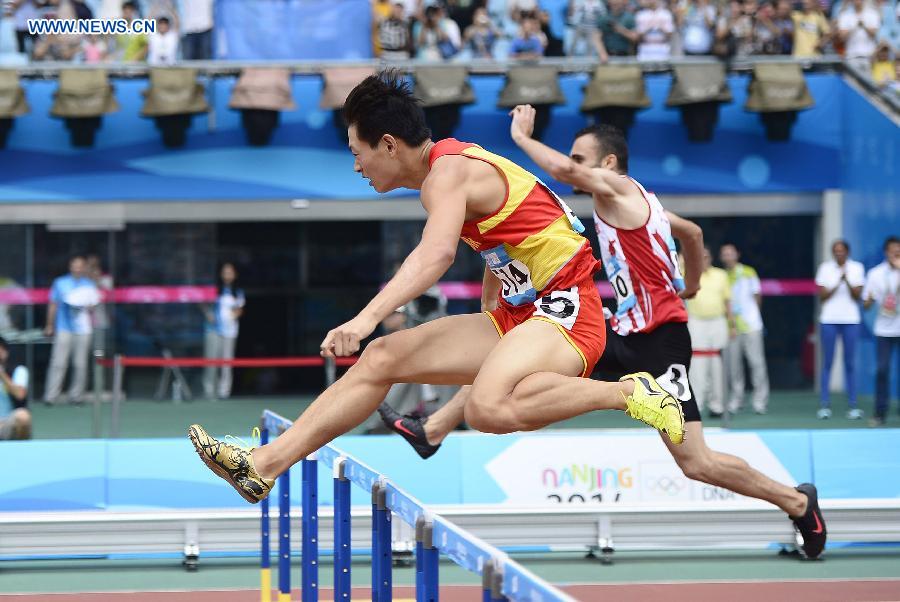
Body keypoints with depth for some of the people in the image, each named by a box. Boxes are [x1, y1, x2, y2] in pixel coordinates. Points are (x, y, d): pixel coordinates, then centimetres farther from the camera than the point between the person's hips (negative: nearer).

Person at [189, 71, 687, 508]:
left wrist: (367, 317, -44)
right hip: (517, 313, 10)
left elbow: (437, 254, -36)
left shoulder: (448, 172, -15)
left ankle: (627, 393, -18)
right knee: (381, 358, 4)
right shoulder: (455, 159, 14)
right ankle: (265, 464, 6)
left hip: (564, 310, -10)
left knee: (489, 409, -37)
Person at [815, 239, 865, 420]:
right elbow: (822, 296, -1)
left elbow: (858, 296, -4)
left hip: (851, 320, 0)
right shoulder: (825, 268, 3)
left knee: (850, 364, 1)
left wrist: (847, 281, -19)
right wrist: (838, 284, -14)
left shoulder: (856, 268, 3)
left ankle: (853, 406, 3)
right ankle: (824, 406, 0)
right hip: (829, 320, 0)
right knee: (827, 364, -1)